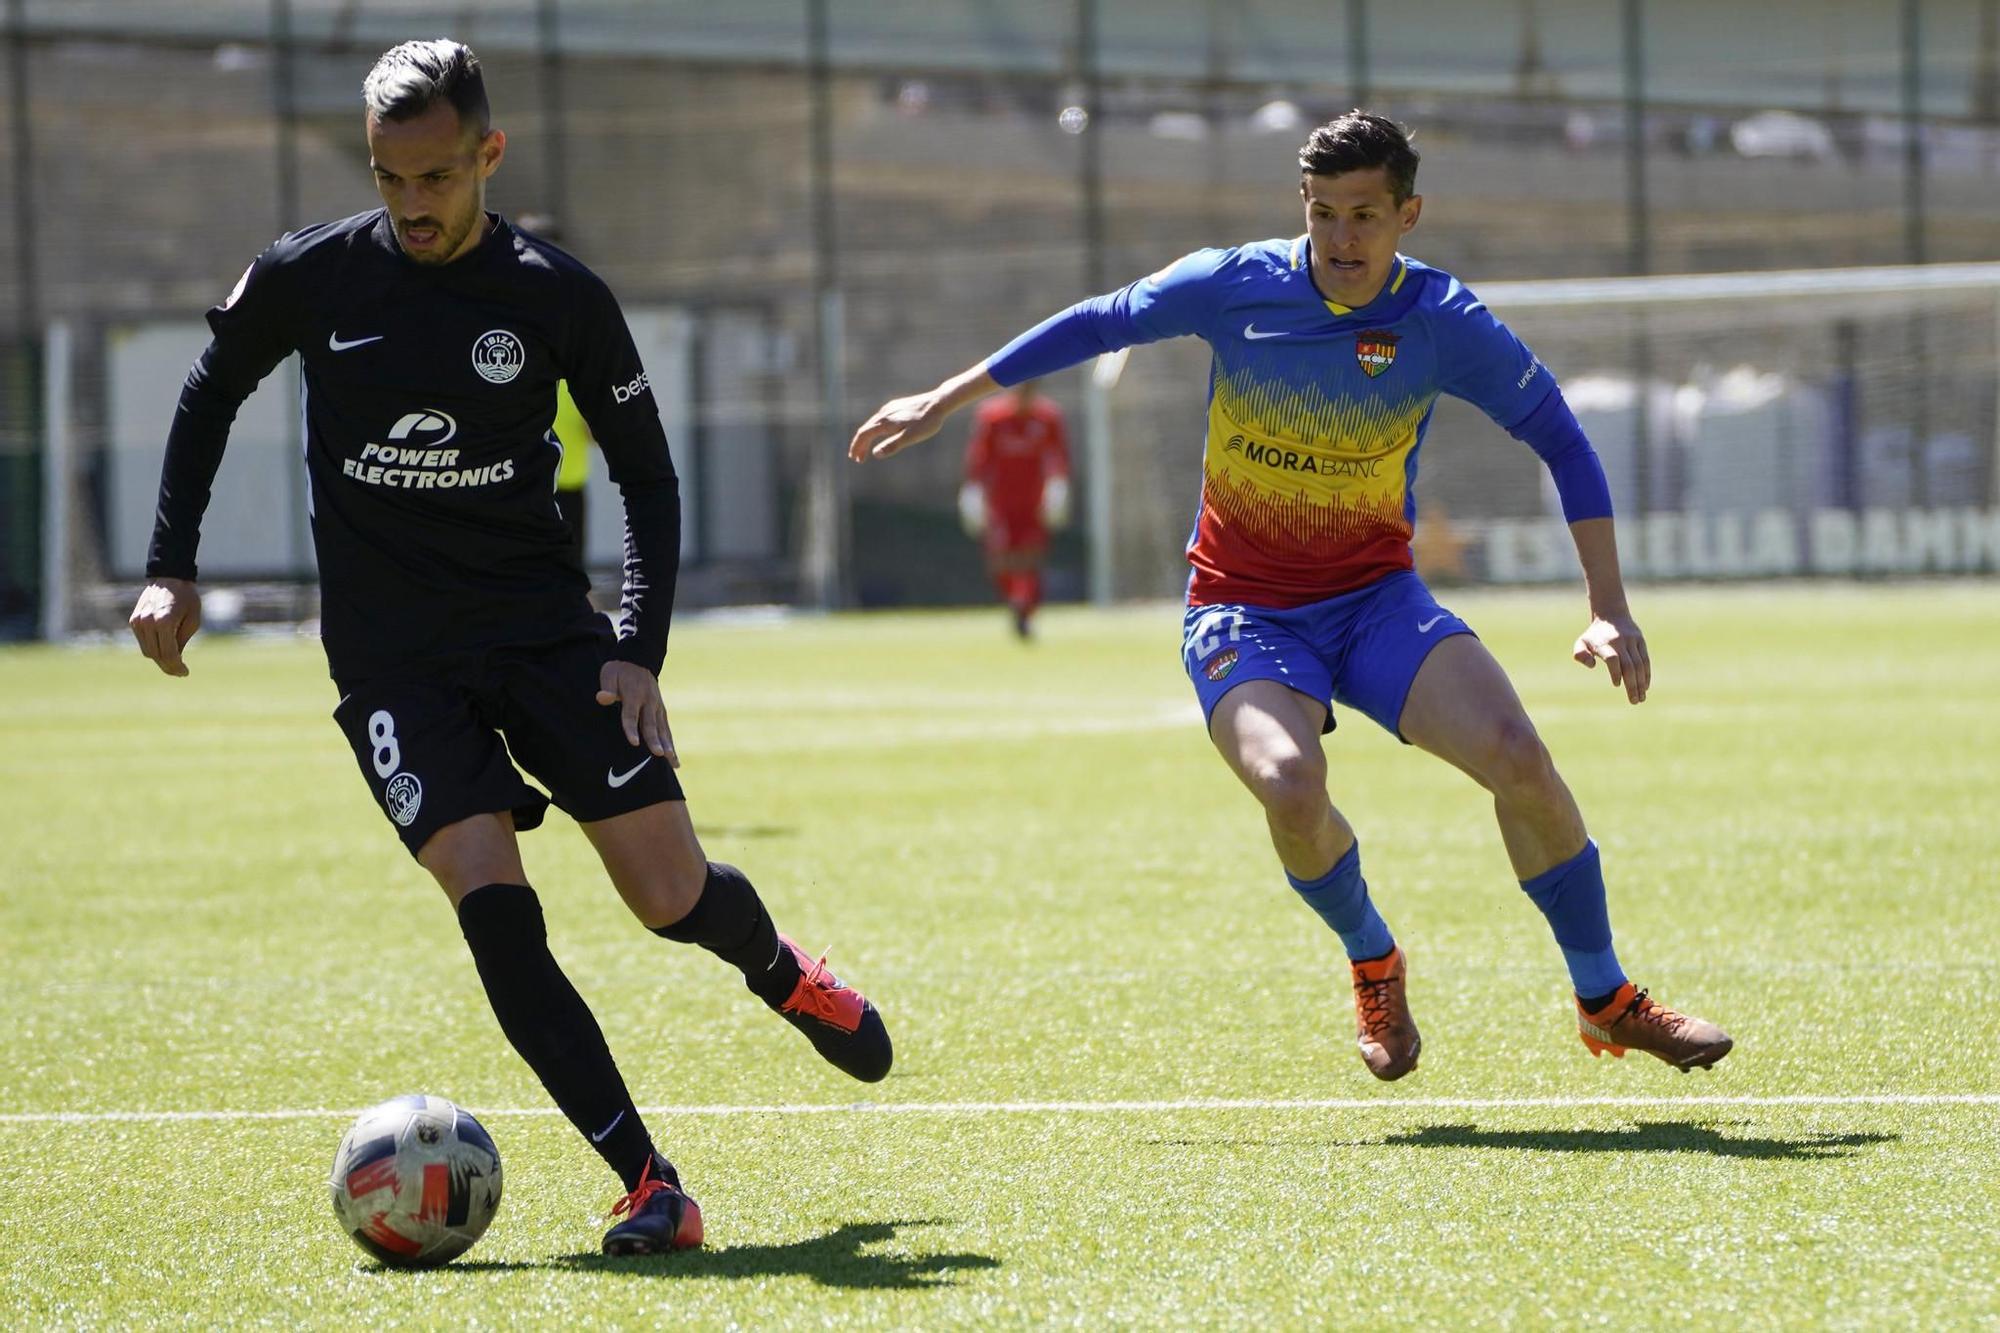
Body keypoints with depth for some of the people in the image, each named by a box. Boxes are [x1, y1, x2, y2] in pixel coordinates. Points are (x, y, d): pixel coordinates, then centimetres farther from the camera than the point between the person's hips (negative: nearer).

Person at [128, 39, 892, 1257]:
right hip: (390, 656, 0)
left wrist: (641, 650, -6)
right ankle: (651, 1187, -14)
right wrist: (172, 567, 8)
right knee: (495, 913, -19)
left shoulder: (560, 298, -6)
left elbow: (647, 473, 4)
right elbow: (213, 393, 15)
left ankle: (784, 973, 32)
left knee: (674, 896, -6)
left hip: (542, 622, 0)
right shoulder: (309, 279, -5)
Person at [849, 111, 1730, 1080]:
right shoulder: (1236, 286, -10)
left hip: (1376, 598, 1)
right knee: (1290, 786, -31)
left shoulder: (1442, 321, -10)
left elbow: (1562, 443, -1)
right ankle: (1372, 964, 2)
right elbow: (1098, 324, 6)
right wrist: (943, 402, 12)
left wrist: (1609, 609, -8)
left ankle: (1605, 1001, -1)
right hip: (1241, 608, -1)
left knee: (1517, 757, -22)